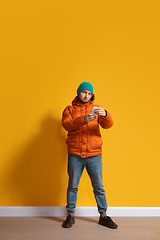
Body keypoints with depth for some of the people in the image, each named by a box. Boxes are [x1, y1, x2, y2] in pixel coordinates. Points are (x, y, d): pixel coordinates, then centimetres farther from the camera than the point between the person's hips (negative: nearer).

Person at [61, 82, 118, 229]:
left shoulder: (96, 109, 10)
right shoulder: (69, 109, 8)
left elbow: (108, 125, -4)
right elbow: (66, 125, -10)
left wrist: (105, 115, -27)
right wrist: (83, 120, -27)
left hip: (94, 155, 1)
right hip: (75, 155, -1)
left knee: (99, 187, 7)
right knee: (72, 186, 8)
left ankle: (103, 216, 20)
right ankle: (70, 215, 23)